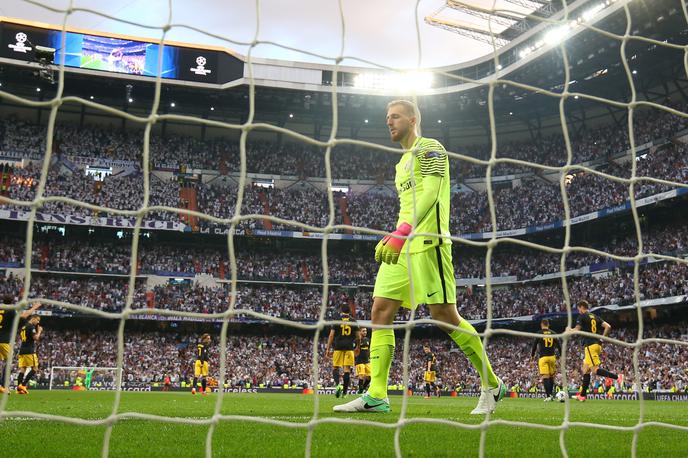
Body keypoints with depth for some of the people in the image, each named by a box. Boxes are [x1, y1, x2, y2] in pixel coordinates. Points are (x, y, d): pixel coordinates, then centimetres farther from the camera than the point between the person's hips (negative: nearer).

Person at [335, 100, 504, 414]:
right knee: (380, 313, -1)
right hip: (401, 246, 9)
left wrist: (401, 234, -28)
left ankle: (491, 385, 8)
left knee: (444, 316, -8)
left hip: (427, 241, -9)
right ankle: (376, 395, -1)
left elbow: (430, 193, -17)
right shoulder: (403, 162, 26)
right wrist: (393, 239, 17)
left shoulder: (430, 148, -2)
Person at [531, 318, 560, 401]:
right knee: (551, 376, 15)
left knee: (545, 376, -6)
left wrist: (532, 355, 14)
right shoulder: (553, 333, 7)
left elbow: (534, 345, 1)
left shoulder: (539, 333, -1)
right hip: (552, 357, 3)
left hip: (543, 357, -3)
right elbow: (558, 346, 5)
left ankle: (548, 395, -16)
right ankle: (551, 394, 18)